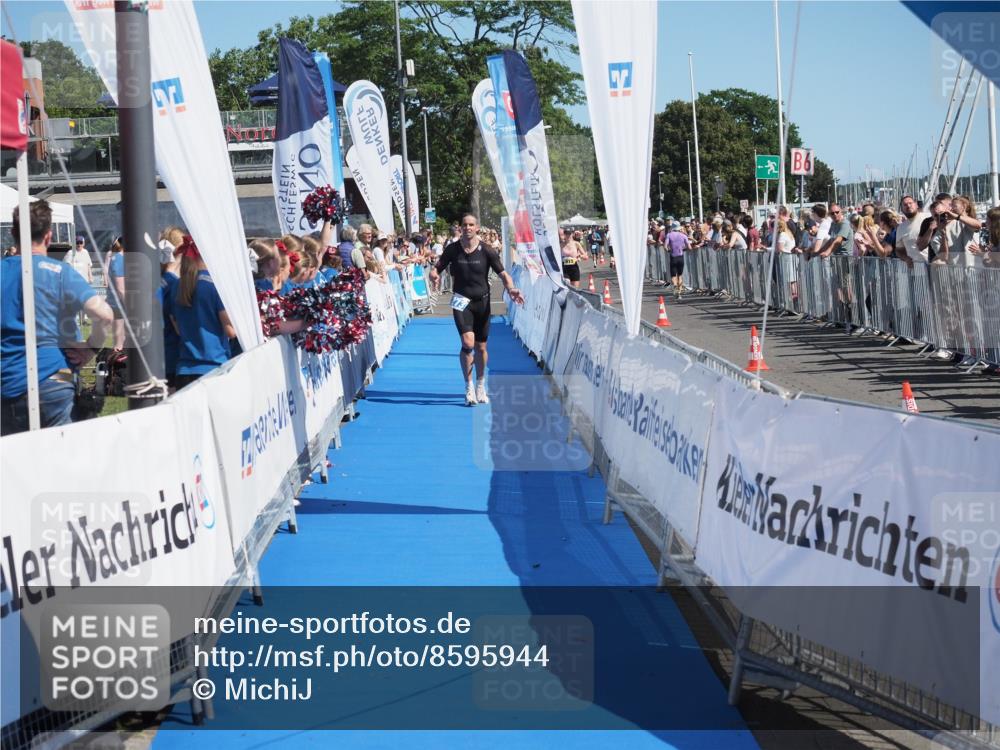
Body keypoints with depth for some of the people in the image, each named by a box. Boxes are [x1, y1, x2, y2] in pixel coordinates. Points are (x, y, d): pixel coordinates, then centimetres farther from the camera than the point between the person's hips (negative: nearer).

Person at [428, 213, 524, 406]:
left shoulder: (486, 251, -5)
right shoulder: (452, 249, -3)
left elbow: (503, 274, -5)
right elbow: (437, 268, 4)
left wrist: (511, 289, -25)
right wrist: (434, 275, -21)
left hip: (482, 302, 1)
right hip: (462, 301, -1)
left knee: (481, 347, 7)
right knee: (468, 343, -18)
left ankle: (481, 386, 26)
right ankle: (469, 387, -6)